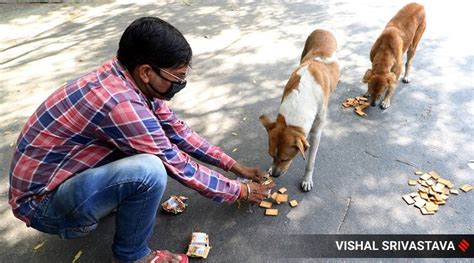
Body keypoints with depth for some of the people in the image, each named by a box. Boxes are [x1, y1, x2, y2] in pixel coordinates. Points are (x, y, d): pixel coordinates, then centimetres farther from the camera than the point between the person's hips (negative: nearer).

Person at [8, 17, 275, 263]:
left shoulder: (128, 78, -7)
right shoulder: (120, 104, -32)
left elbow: (178, 130, 2)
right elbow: (180, 168, -23)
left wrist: (233, 165, 4)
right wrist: (240, 191, -8)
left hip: (70, 171, 8)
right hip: (43, 202, -8)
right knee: (150, 169, -32)